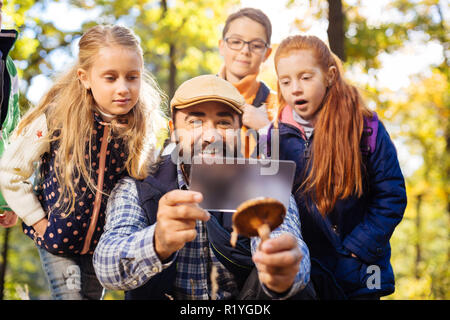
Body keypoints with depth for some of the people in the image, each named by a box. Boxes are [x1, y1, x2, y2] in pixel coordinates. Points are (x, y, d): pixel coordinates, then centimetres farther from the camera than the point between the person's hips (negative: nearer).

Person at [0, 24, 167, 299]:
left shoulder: (143, 127, -14)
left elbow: (145, 180, 5)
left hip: (103, 242, 3)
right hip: (56, 237, -3)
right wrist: (37, 220, -10)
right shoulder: (55, 119, -22)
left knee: (93, 294, 20)